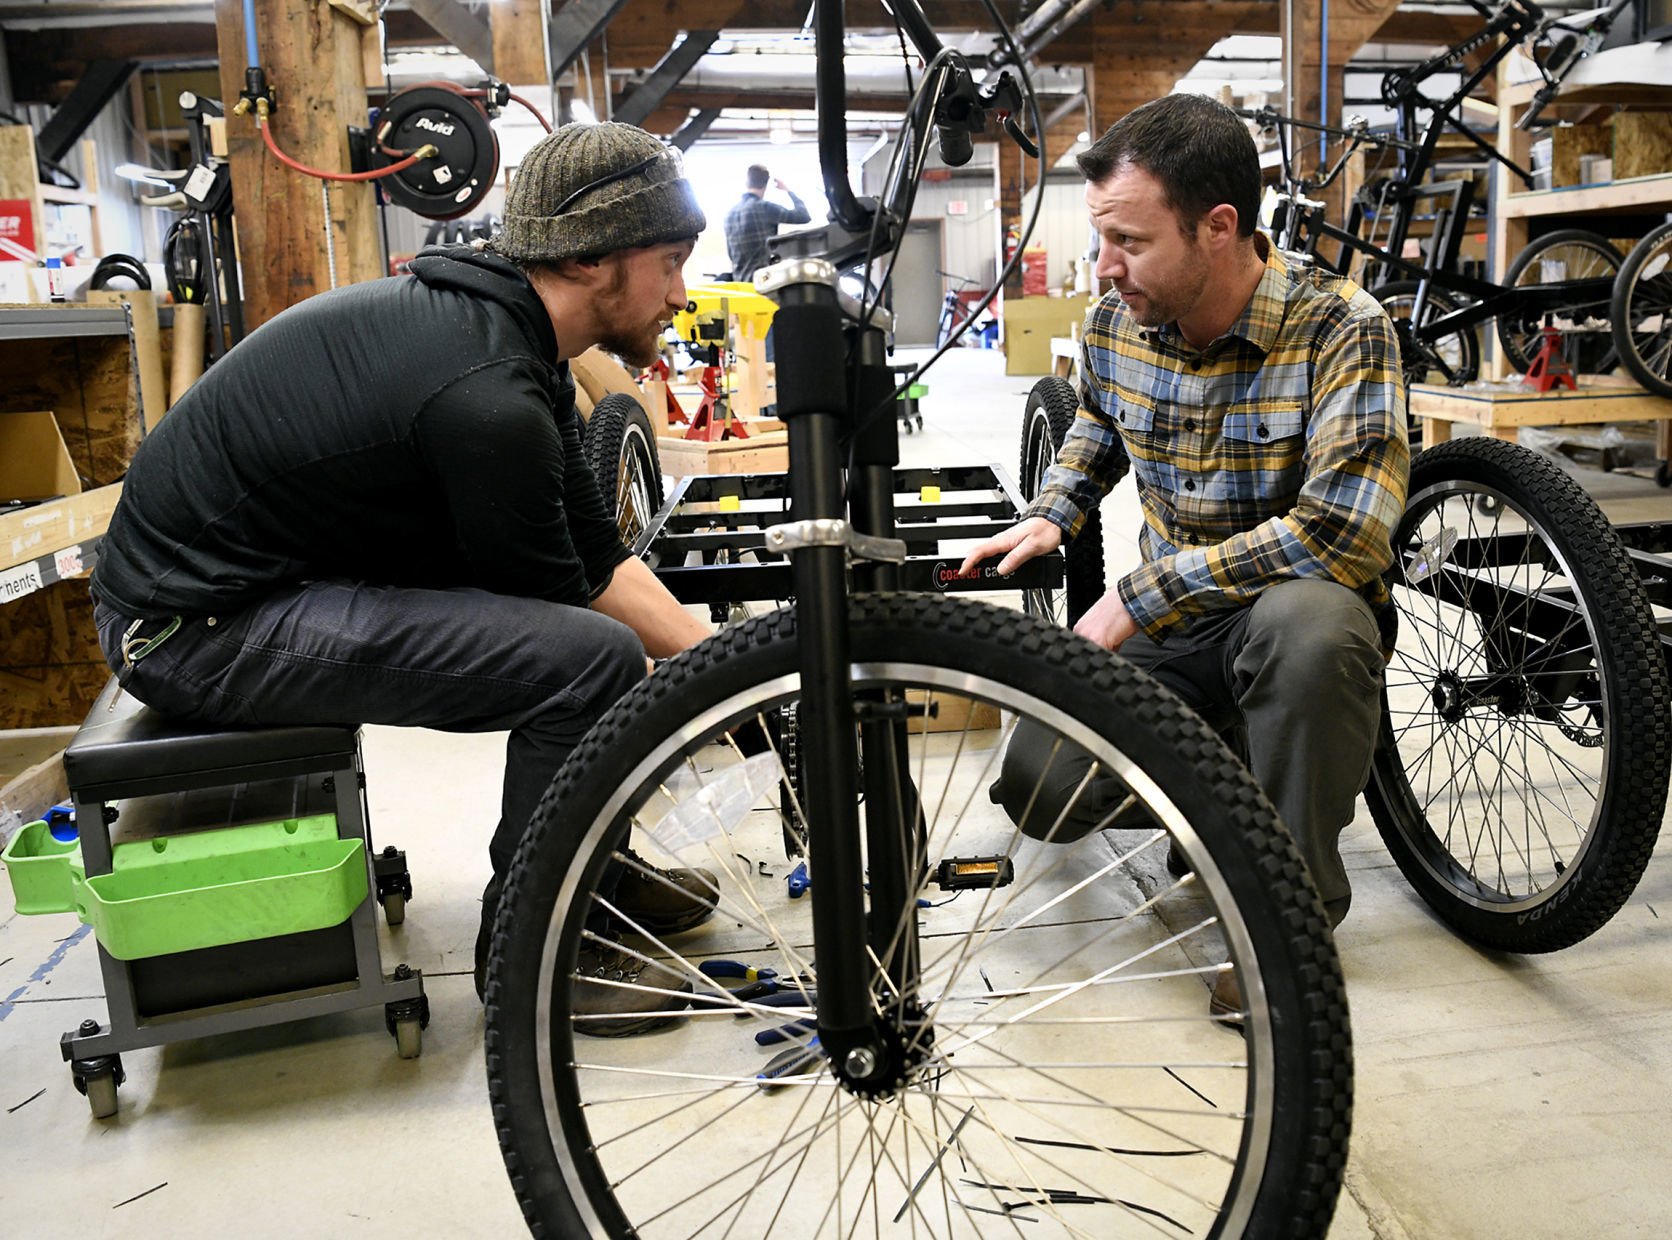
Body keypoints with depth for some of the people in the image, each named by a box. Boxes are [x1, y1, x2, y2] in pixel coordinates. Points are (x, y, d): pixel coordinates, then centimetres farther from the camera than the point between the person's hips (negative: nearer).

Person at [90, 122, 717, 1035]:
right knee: (592, 659, -23)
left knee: (597, 617, 10)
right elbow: (555, 602, -15)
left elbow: (598, 561, 7)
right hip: (199, 624, -10)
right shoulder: (490, 397, -27)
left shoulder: (503, 329, 4)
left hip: (262, 566, 10)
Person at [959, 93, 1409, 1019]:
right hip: (1167, 627, 4)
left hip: (1290, 611, -4)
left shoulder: (1340, 329, -20)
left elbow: (1344, 531, -31)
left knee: (1312, 620, -41)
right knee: (1038, 786, -18)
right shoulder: (1114, 326, -3)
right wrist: (1050, 518, 2)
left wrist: (1138, 596, -28)